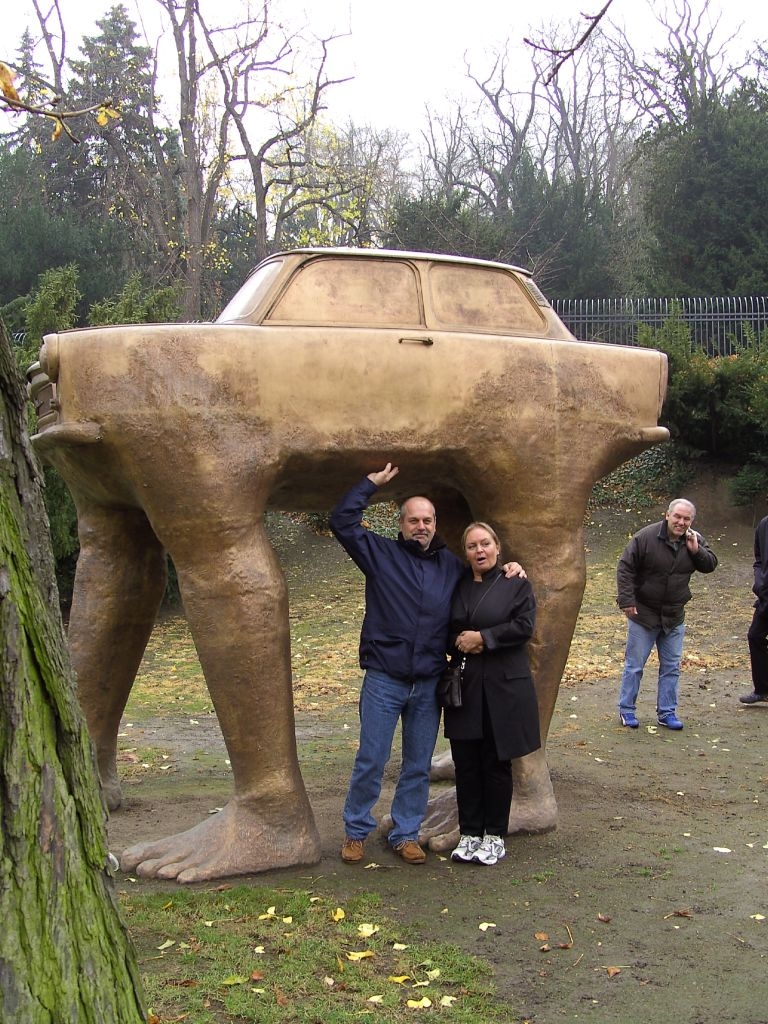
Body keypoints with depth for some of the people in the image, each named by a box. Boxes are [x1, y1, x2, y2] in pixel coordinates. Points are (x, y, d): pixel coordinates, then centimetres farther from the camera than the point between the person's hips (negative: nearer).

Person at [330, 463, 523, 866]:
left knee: (418, 765, 11)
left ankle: (405, 834, 23)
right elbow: (342, 520, -8)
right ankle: (356, 831, 18)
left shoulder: (452, 565, 11)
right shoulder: (381, 554, 1)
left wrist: (508, 569, 7)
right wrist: (372, 482, -7)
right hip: (384, 679, -3)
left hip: (429, 683, 3)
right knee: (371, 760, 2)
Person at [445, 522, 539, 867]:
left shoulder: (516, 584, 0)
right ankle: (469, 834, 17)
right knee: (465, 763, 5)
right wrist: (460, 642, -7)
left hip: (503, 687, -3)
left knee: (496, 763, 4)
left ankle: (495, 836, 16)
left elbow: (524, 626, -11)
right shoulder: (457, 587, 11)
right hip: (464, 687, 3)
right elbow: (445, 630, 14)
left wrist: (483, 637, -13)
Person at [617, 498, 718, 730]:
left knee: (671, 667, 10)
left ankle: (666, 712, 21)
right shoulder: (646, 537, -15)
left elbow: (711, 565, 3)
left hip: (674, 617, 4)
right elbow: (625, 568, -13)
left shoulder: (694, 540, -1)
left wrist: (696, 550, -16)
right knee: (634, 665, 4)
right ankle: (626, 710, 17)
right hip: (643, 615, -4)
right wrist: (627, 600, -19)